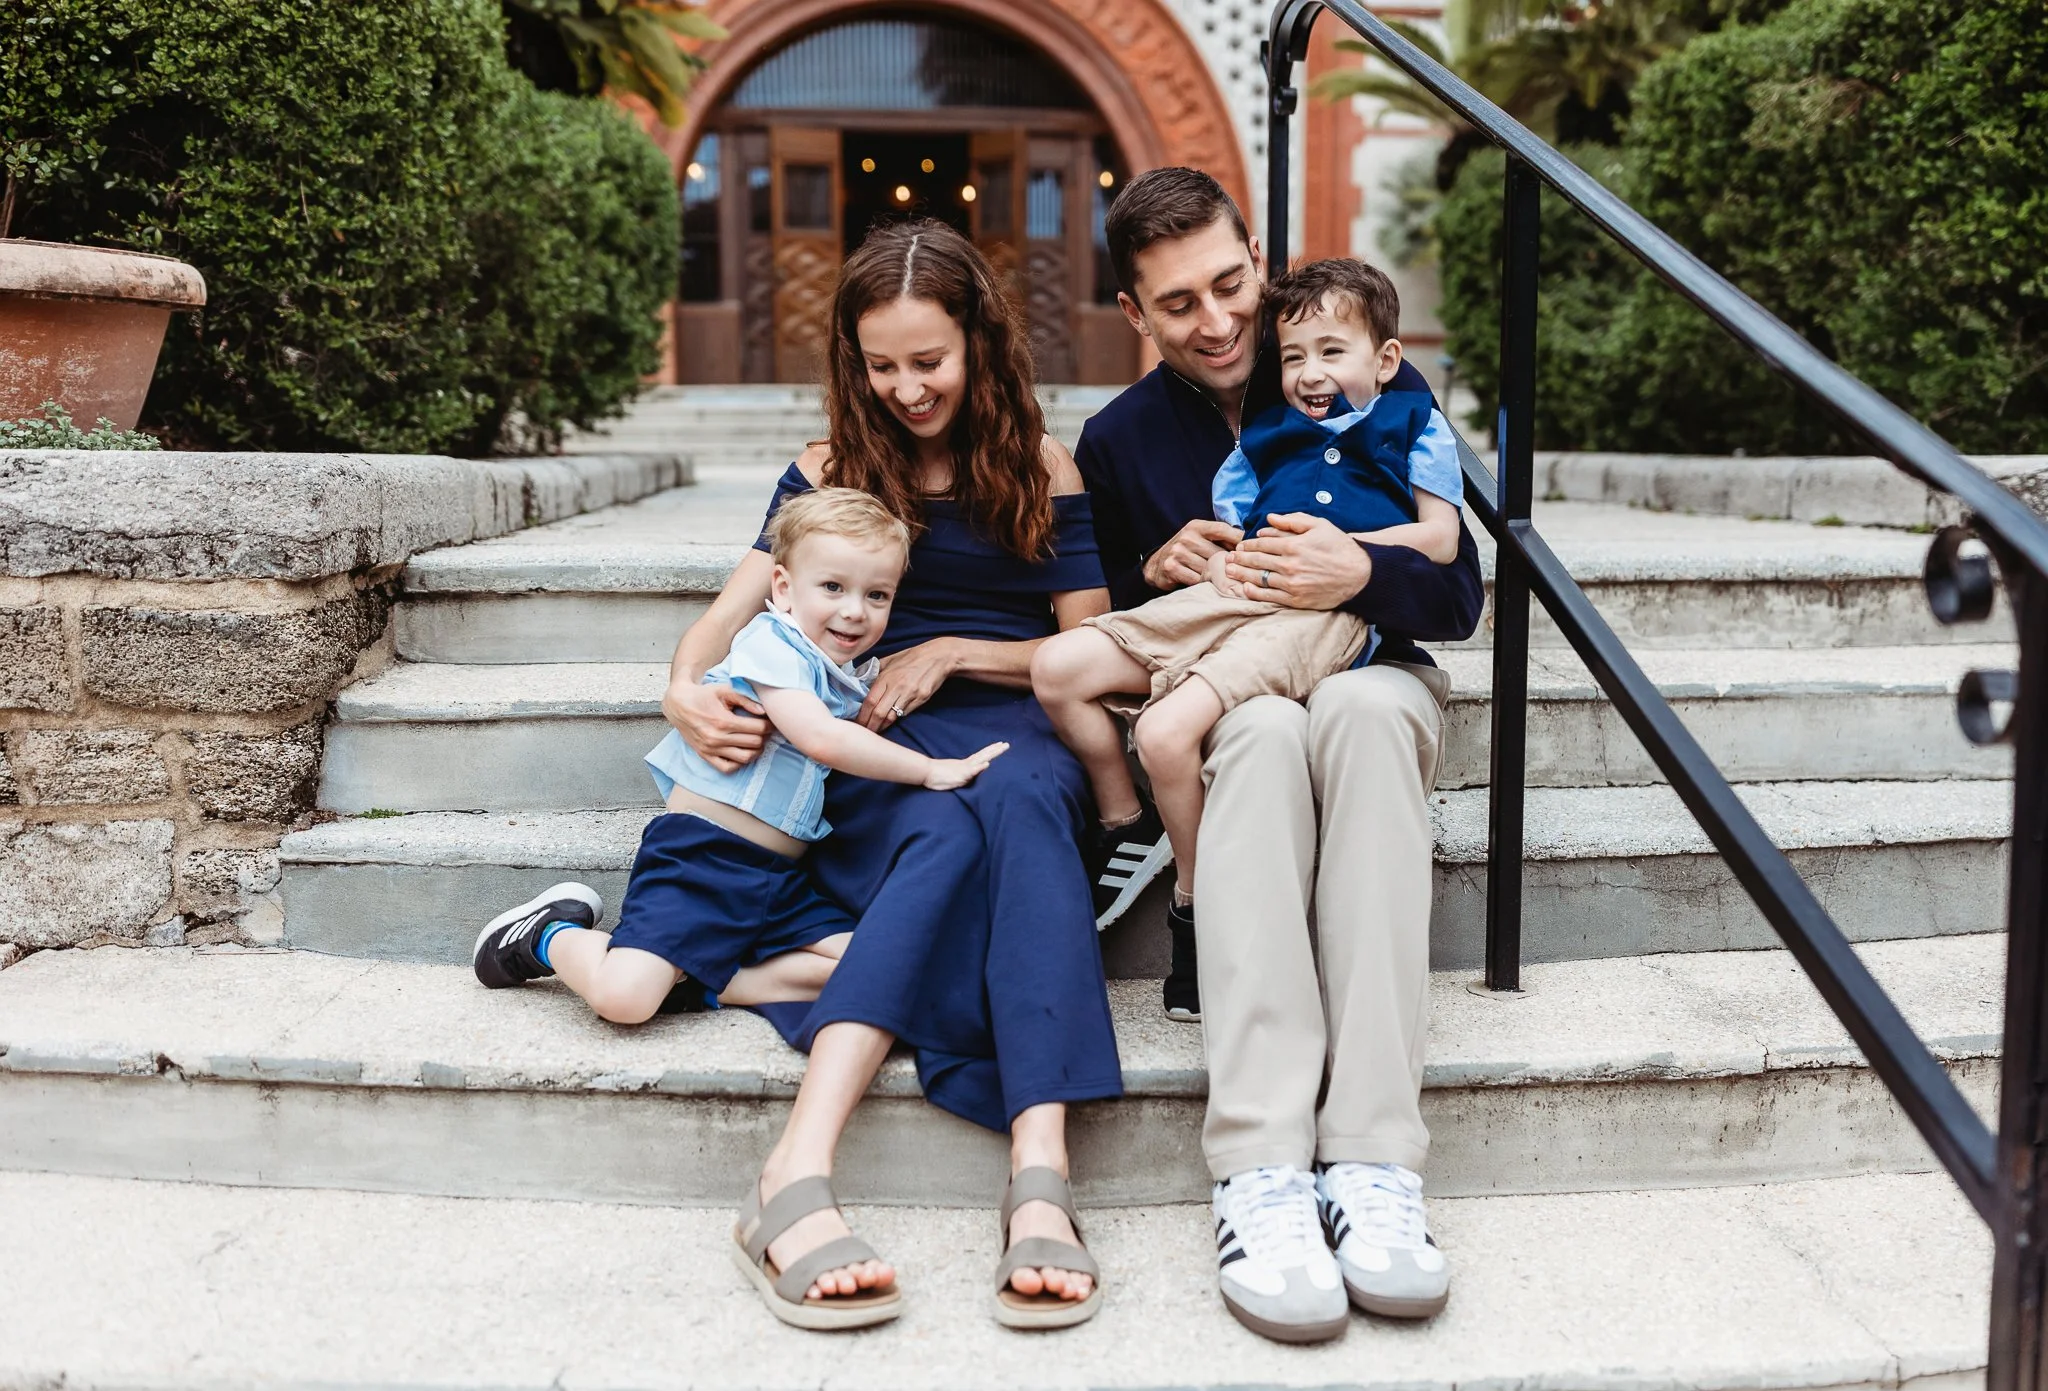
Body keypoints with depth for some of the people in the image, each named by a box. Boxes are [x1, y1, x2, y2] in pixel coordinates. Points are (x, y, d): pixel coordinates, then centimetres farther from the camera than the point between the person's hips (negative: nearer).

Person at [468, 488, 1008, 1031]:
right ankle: (549, 933, 12)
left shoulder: (856, 678, 15)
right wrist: (931, 770, -17)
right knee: (623, 998, -22)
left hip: (781, 880, 8)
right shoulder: (772, 645, -11)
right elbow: (820, 738, -23)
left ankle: (700, 983, -3)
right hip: (698, 858, -8)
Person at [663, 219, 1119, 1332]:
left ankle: (1039, 1177, -53)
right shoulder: (833, 470, 15)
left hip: (1020, 733, 0)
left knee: (1019, 799, -38)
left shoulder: (1040, 470, 13)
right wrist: (685, 690, -15)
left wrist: (949, 654, -4)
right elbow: (728, 615, 8)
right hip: (881, 748, 0)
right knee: (950, 833, -37)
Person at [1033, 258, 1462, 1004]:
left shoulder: (1413, 424, 16)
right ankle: (1122, 824, 9)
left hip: (1328, 613, -6)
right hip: (1238, 598, 7)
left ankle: (1195, 899, -7)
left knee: (1166, 729, -29)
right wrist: (1221, 562, -1)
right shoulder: (1265, 434, 28)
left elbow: (1440, 539, 5)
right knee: (1055, 668, -7)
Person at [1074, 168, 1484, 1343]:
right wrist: (1155, 574, -10)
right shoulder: (1119, 439, 7)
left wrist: (1362, 573, -22)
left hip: (1371, 681, 0)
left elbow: (1460, 595, 0)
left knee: (1364, 707, -38)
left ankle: (1374, 1162, -43)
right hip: (1213, 705, 0)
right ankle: (1260, 1175, -46)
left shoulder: (1379, 392, 2)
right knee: (1264, 726, -37)